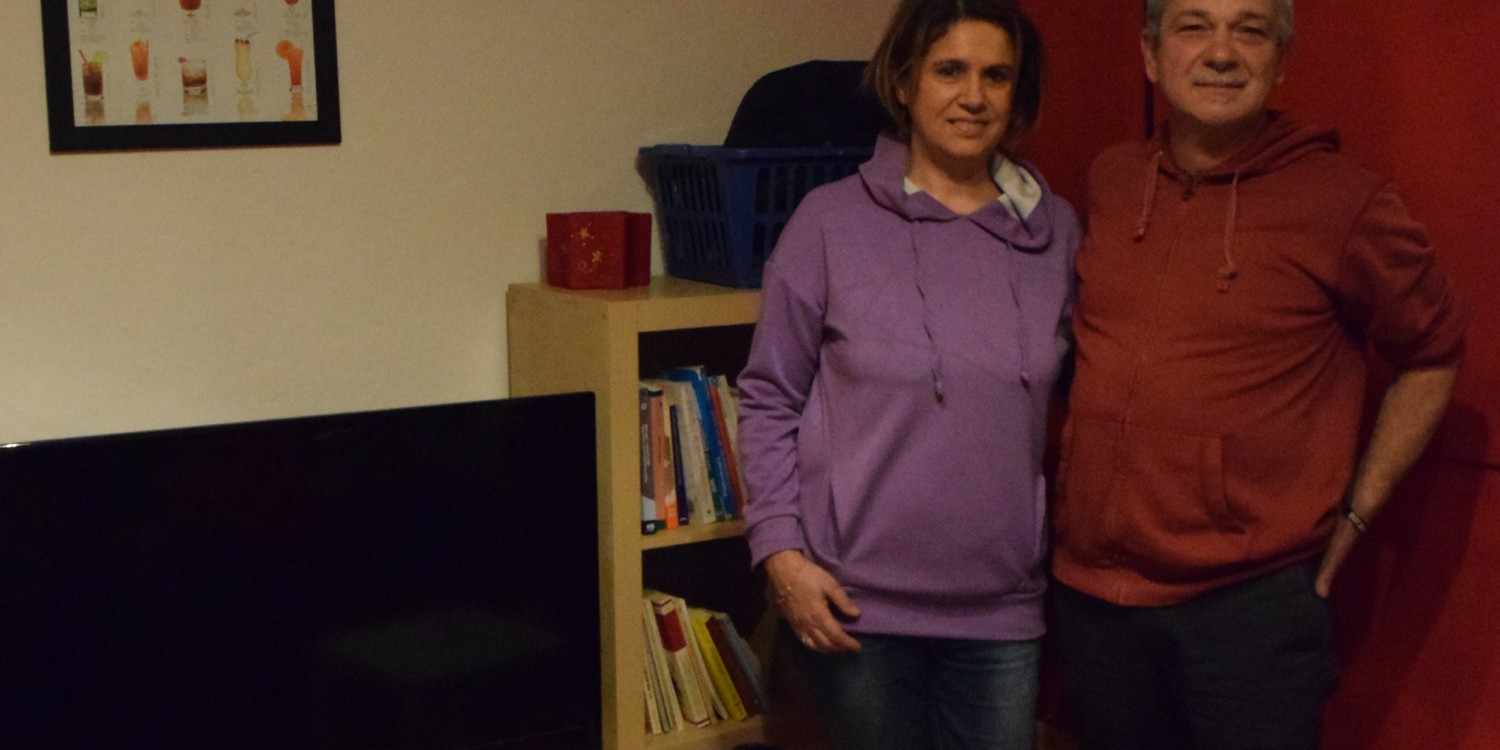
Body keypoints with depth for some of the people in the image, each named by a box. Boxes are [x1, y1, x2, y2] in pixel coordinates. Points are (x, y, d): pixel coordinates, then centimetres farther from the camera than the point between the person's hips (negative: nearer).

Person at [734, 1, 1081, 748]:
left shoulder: (1055, 231, 3)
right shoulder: (831, 220, -5)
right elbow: (769, 399, -1)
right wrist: (780, 549, -8)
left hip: (1003, 606, 3)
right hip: (854, 601, -2)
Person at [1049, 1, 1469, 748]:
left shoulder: (1341, 199, -9)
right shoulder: (1110, 181, 4)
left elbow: (1431, 355, 4)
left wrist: (1355, 513, 1)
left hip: (1252, 600, -4)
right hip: (1088, 589, 4)